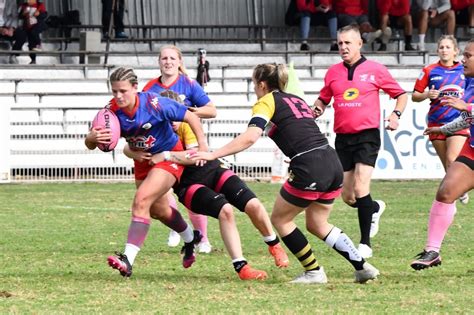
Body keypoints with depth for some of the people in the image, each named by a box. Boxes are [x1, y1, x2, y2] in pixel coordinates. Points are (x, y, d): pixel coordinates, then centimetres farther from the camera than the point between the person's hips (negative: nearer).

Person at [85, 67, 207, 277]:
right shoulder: (112, 110, -18)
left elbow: (191, 117, -17)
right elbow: (90, 145, -18)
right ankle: (190, 238, 53)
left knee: (141, 200, -26)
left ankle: (128, 260, -30)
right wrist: (92, 138, -42)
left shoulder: (154, 104, -29)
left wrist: (203, 146, -20)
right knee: (159, 210, 22)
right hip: (143, 161, 6)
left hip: (169, 157, -6)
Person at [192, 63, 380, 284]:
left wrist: (212, 155, -15)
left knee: (280, 218, 12)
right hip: (333, 164, 8)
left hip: (310, 170, -8)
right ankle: (362, 267, 14)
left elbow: (250, 137, -13)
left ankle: (314, 272, 11)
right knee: (317, 224, 22)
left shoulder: (267, 102, 1)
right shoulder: (296, 100, 25)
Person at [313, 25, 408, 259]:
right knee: (348, 198, 7)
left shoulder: (375, 70, -1)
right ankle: (376, 208, 41)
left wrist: (396, 114, -10)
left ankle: (365, 244, -11)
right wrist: (317, 108, -1)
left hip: (367, 136, -4)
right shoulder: (333, 72, 8)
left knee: (360, 189, -18)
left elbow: (401, 94, 8)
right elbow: (323, 99, 21)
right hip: (342, 138, 4)